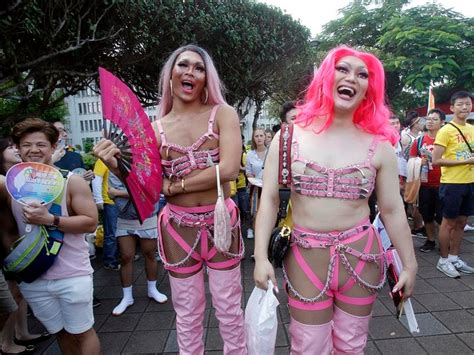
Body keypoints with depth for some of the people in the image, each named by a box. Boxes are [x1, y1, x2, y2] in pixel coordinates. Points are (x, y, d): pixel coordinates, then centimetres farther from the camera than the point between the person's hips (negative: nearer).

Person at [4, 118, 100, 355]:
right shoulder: (9, 185, 1)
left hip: (73, 276, -3)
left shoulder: (71, 182, -9)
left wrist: (50, 220, -22)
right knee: (60, 332, 21)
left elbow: (91, 222, -14)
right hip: (32, 279, 4)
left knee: (82, 333, 9)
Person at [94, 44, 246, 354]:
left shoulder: (223, 114, -3)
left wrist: (174, 186, -12)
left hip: (221, 223, -1)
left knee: (229, 310, 16)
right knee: (188, 314, 18)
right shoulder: (156, 129, 2)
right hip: (179, 228, 2)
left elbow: (229, 169, -18)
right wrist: (117, 167, -15)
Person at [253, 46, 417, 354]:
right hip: (305, 259, -1)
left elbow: (392, 209, 3)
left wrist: (409, 264, 6)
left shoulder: (379, 145, -2)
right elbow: (270, 199, -6)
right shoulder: (289, 137, -5)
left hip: (360, 257, 2)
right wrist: (261, 257, -11)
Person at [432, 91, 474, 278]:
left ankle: (454, 258, 27)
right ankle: (443, 260, 17)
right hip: (452, 183, -7)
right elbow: (436, 160, -17)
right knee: (449, 222, 3)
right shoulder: (446, 130, -11)